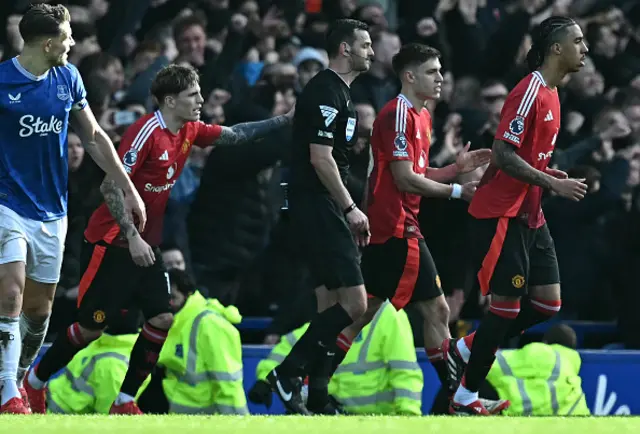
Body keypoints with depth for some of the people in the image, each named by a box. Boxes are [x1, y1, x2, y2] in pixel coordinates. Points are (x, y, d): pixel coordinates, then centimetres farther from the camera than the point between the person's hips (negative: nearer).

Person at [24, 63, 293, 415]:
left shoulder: (189, 132, 5)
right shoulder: (147, 132, -19)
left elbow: (236, 135, 14)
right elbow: (111, 186, -22)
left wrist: (288, 119, 5)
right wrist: (132, 237, -26)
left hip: (145, 246, 8)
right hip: (112, 242, -8)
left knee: (163, 319, -5)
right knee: (93, 327, -4)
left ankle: (124, 402, 2)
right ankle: (34, 383, 15)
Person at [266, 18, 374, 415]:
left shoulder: (340, 92, 19)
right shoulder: (326, 92, -13)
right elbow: (320, 158, -19)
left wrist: (348, 213, 19)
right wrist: (350, 209, -16)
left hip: (325, 208, 11)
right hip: (318, 207, -11)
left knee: (332, 304, 9)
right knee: (354, 303, -13)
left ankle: (318, 401, 9)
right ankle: (288, 374, -10)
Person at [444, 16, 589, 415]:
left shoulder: (552, 94, 13)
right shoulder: (530, 91, -17)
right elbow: (503, 154, -22)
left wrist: (549, 175, 7)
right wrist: (552, 183, -24)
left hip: (529, 216, 9)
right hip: (501, 215, -9)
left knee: (548, 304, 5)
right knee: (507, 305, -6)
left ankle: (463, 351, 19)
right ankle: (465, 399, 5)